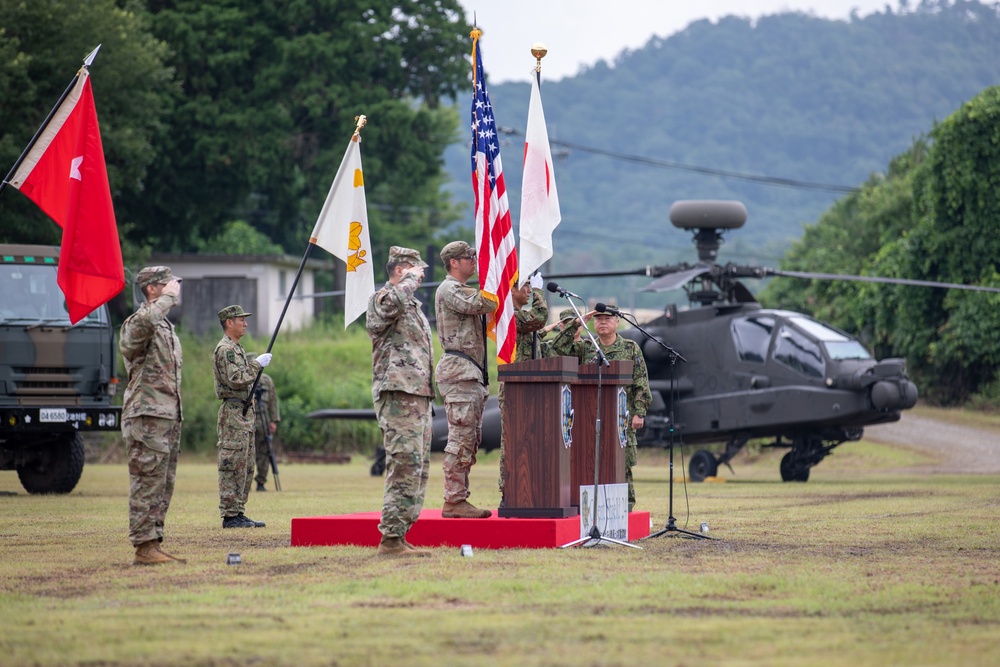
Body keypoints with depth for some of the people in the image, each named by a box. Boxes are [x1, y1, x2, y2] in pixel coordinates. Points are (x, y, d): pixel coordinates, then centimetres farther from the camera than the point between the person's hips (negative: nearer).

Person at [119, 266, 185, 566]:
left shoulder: (167, 328, 21)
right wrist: (168, 297, -23)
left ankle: (154, 545, 14)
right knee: (147, 484, -9)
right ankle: (144, 547, -9)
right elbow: (144, 321, -38)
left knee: (163, 486, 10)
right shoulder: (136, 324, -9)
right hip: (147, 417, -10)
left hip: (168, 418, 10)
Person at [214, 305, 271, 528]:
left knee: (246, 467, 11)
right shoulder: (225, 349, -12)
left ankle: (238, 512, 14)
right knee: (233, 466, -9)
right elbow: (236, 379, -22)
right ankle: (230, 516, -9)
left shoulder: (237, 348, 20)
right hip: (233, 412, -10)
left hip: (244, 413, 10)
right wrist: (257, 364, -15)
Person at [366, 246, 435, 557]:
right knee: (405, 465, -16)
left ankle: (400, 534, 12)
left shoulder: (414, 307, 25)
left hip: (420, 395, 10)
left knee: (419, 468, 9)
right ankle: (391, 538, -18)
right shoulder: (381, 299, -5)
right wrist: (410, 279, -14)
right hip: (398, 394, -10)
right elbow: (392, 301, -32)